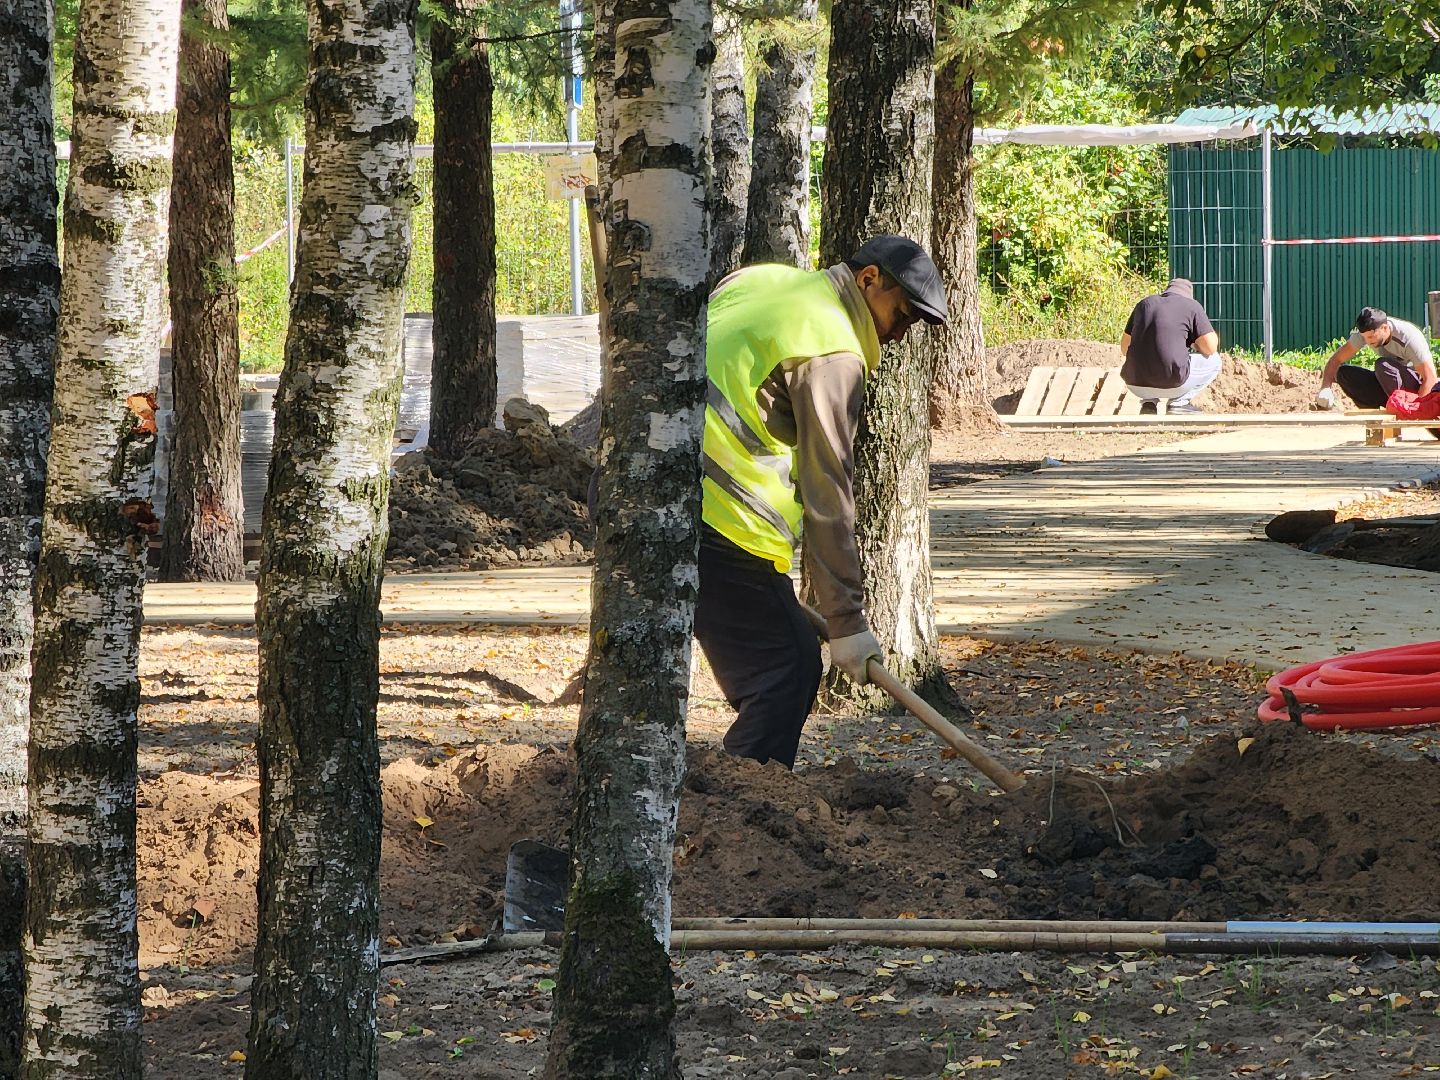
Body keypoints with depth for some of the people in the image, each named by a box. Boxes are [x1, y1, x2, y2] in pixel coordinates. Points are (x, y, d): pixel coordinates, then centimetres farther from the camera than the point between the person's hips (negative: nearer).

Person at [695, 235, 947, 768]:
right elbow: (827, 497, -12)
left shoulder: (759, 280, 17)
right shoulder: (833, 354, -9)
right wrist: (846, 621, -9)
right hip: (720, 520, -9)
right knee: (788, 667, -5)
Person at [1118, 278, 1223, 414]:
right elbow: (1211, 347, -5)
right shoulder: (1192, 306, 3)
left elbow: (1124, 348, 23)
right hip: (1171, 385, -5)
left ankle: (1148, 402, 13)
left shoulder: (1144, 304, 17)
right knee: (1214, 360, 18)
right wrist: (1195, 345, 18)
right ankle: (1179, 402, 4)